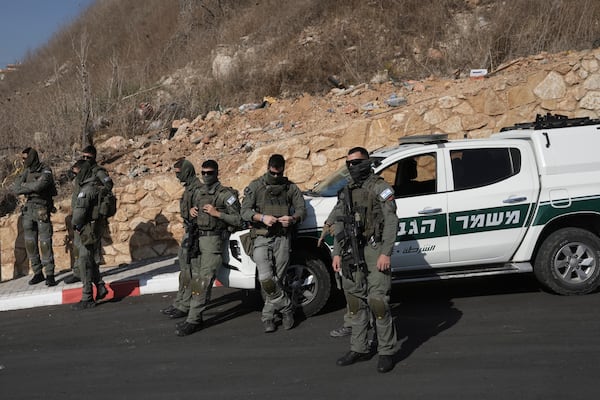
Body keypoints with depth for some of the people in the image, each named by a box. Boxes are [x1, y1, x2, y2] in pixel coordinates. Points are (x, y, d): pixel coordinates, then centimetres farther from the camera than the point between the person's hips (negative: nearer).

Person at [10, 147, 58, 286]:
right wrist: (31, 188, -15)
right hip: (28, 209, 7)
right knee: (30, 243, 6)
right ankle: (37, 273, 15)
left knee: (45, 243, -7)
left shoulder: (45, 171, -8)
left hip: (42, 210, -6)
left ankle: (50, 275, -2)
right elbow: (15, 189, 3)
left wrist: (24, 186, -9)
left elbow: (38, 185, -25)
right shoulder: (26, 172, 12)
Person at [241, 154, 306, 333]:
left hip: (282, 238, 2)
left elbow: (302, 209, 8)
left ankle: (268, 316, 14)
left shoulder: (291, 187, 11)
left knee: (276, 279, 0)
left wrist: (292, 219, -16)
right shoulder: (255, 186, 5)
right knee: (265, 278, -17)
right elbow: (245, 211, -3)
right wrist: (262, 217, -22)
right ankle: (286, 307, 3)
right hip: (262, 238, -1)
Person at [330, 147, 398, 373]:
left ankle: (386, 351, 0)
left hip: (374, 251, -7)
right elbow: (339, 224, 18)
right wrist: (337, 253, 10)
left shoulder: (380, 188, -4)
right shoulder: (346, 192, 16)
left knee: (377, 301, -10)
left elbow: (391, 221, -11)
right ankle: (359, 349, 21)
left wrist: (386, 253, -18)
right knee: (355, 301, 10)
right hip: (351, 253, 7)